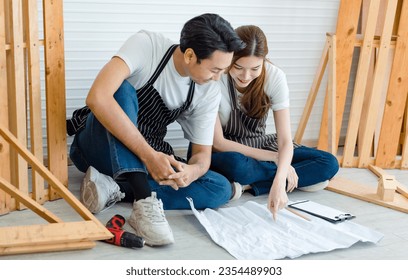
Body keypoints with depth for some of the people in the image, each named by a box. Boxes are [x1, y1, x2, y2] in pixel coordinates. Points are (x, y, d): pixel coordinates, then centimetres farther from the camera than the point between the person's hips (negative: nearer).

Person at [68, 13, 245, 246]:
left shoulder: (210, 93, -9)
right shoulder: (147, 45, -22)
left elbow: (203, 153, -6)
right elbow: (97, 98, -35)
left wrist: (191, 171, -31)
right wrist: (149, 155, -39)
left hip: (148, 159, 4)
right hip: (99, 147, -4)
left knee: (221, 189, -16)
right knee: (122, 90, -34)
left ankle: (114, 189, -23)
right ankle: (144, 200, -39)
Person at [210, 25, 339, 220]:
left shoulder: (275, 77, -18)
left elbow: (285, 140, -22)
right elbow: (217, 142, -21)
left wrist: (279, 183, -40)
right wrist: (273, 157, -20)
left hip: (260, 145, 4)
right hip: (226, 152, -3)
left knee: (329, 163, -14)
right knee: (236, 164, -41)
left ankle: (247, 185, -19)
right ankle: (301, 178, -15)